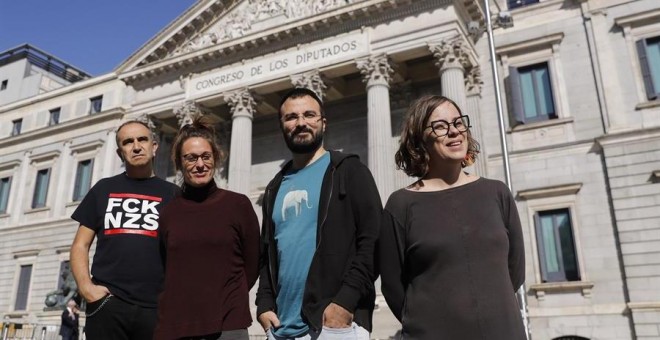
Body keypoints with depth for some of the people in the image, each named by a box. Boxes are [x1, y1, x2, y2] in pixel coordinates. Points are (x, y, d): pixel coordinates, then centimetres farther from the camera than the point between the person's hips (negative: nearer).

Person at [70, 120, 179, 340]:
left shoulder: (172, 194, 9)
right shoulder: (104, 189, 13)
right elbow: (80, 245, 11)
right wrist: (86, 287, -6)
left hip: (156, 307, 0)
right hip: (106, 303, 1)